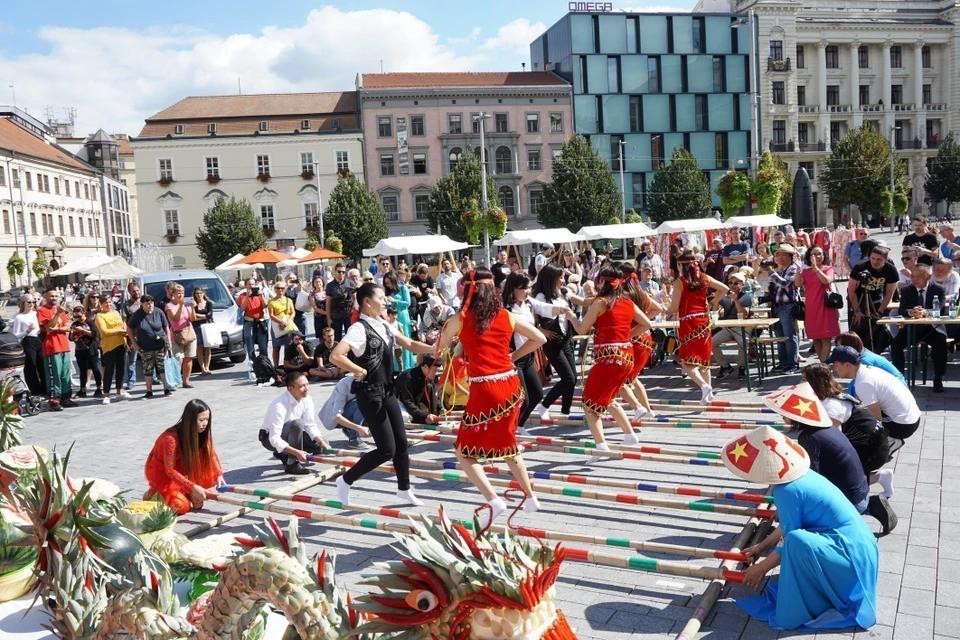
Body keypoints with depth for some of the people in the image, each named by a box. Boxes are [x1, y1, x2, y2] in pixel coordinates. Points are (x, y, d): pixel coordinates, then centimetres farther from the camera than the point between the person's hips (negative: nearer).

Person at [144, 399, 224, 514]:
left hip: (180, 469, 5)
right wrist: (193, 487, -32)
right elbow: (169, 470, -27)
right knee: (182, 506, -18)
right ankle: (154, 494, 4)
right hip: (160, 472, -5)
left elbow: (211, 454, -4)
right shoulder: (171, 438, -32)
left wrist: (219, 475, -20)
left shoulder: (201, 434, -15)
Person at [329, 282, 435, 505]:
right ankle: (346, 481, 13)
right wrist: (359, 372, -20)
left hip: (387, 391, 8)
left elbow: (410, 344, 12)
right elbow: (335, 356, -30)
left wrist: (436, 349, 0)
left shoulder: (383, 325, 8)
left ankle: (404, 489, 30)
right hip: (370, 394, -8)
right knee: (387, 449, -5)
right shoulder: (359, 329, -18)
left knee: (401, 442, 13)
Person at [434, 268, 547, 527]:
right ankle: (530, 497, 32)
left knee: (465, 452, 7)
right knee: (506, 443, 26)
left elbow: (438, 349, 13)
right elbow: (539, 339, 13)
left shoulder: (460, 319, -1)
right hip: (510, 385, 5)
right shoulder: (507, 316, 7)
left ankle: (493, 500, -8)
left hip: (484, 390, -5)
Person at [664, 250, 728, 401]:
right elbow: (724, 289, 11)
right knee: (704, 359, 17)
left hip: (687, 323, -6)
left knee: (687, 362, -2)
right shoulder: (704, 278, 5)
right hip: (704, 321, 6)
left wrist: (665, 312, 9)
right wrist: (713, 303, 18)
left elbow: (674, 308, -10)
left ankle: (704, 385, -22)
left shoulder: (680, 281, -10)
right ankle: (709, 392, 19)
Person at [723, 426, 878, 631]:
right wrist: (761, 546, 26)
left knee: (797, 542, -33)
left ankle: (798, 612, -12)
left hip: (850, 557, -10)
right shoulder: (799, 475, 4)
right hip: (859, 546, 10)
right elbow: (788, 525, 18)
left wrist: (761, 568, 2)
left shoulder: (787, 491, -22)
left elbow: (790, 542, -13)